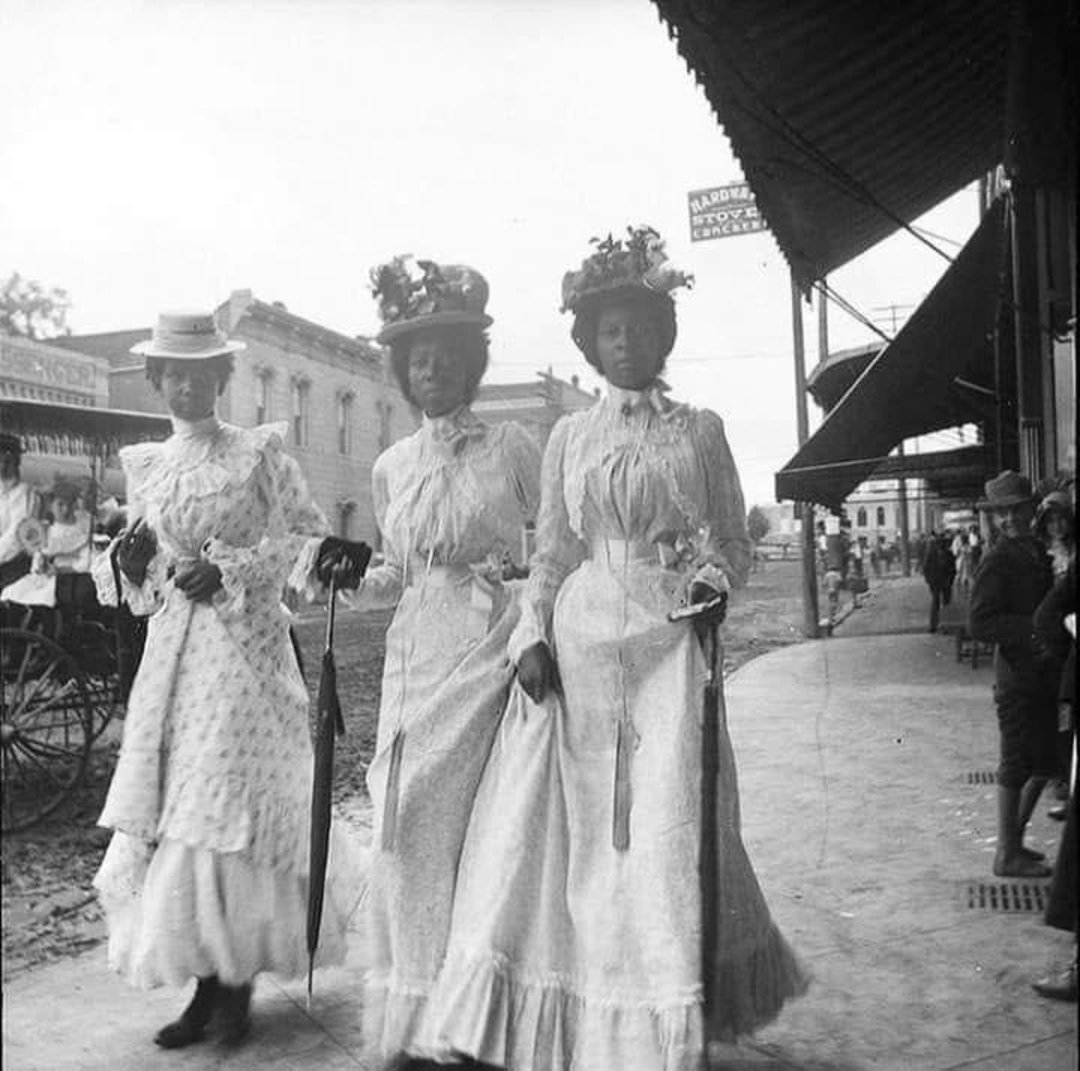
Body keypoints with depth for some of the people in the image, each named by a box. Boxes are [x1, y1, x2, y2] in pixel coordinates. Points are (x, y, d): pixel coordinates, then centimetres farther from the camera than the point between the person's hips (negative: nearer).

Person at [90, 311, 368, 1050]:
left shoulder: (260, 453, -1)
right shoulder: (145, 467, 13)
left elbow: (311, 539, -4)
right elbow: (143, 583, 18)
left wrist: (230, 571, -14)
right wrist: (126, 563, -4)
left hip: (245, 643, -5)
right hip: (172, 648, 5)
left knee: (228, 807, -5)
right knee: (170, 813, 4)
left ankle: (237, 979, 12)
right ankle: (208, 982, 16)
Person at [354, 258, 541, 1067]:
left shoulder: (513, 448, 1)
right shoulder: (391, 467, 13)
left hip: (492, 646, -4)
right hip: (415, 651, 4)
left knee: (473, 821, -5)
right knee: (407, 824, 3)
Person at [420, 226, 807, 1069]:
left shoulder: (701, 429, 8)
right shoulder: (569, 437, 11)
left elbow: (736, 542, 10)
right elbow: (550, 553, 9)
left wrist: (714, 577, -11)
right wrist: (533, 638, -4)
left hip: (668, 643, -1)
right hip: (581, 645, 1)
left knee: (666, 831, -3)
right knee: (577, 833, 2)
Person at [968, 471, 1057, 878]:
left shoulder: (1038, 552, 11)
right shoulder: (998, 561, -14)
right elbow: (978, 624, -21)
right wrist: (1035, 627, -22)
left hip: (1043, 674, 8)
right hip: (1018, 677, -8)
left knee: (1045, 762, 17)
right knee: (1018, 765, 1)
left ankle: (1013, 838, 30)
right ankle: (1008, 855, 13)